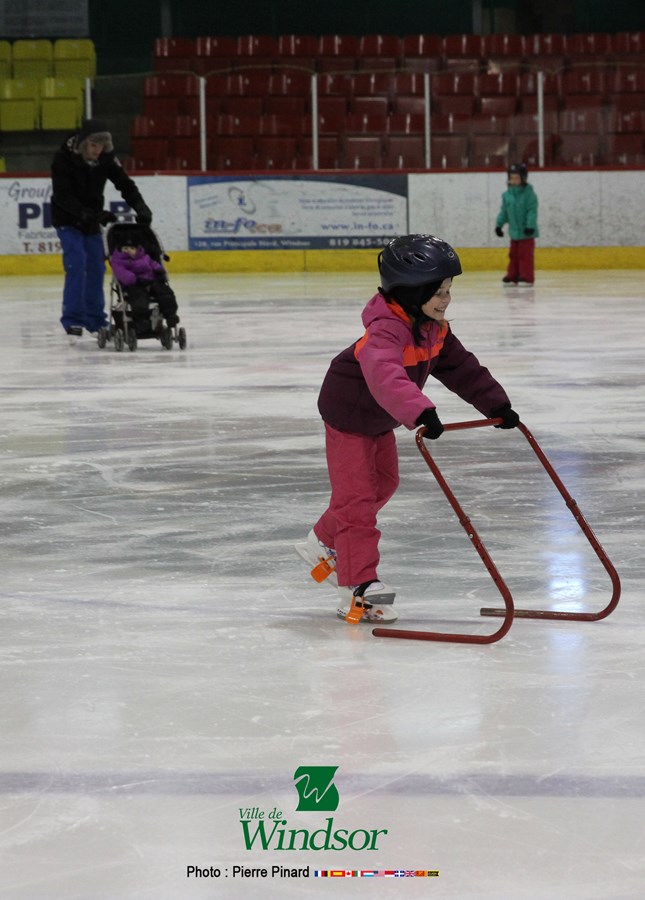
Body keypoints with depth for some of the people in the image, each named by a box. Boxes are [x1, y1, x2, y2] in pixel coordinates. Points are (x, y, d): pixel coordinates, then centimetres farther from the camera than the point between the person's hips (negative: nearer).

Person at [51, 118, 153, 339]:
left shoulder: (106, 157, -12)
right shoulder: (64, 157, -25)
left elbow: (125, 184, -11)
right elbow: (63, 197, -29)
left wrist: (141, 209, -28)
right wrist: (90, 215, -39)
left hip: (91, 219, 5)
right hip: (68, 219, -5)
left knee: (96, 267, 5)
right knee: (76, 263, -18)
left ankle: (95, 318, 16)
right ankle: (73, 319, -13)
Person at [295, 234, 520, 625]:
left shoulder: (434, 330, -7)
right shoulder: (386, 331, -38)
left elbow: (463, 368, 4)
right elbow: (385, 376, -56)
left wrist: (496, 403, -1)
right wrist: (421, 413, -68)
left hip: (380, 420, 10)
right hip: (349, 416, -10)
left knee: (382, 483, 23)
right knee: (356, 497, -11)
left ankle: (324, 544, 42)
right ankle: (359, 587, -12)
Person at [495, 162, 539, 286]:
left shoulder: (529, 194, -12)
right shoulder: (507, 195, 5)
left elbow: (532, 211, -16)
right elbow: (504, 211, 12)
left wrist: (530, 225, -23)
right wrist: (499, 224, 10)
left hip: (526, 232, -6)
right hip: (514, 231, 6)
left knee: (526, 255, -4)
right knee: (513, 255, 11)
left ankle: (527, 277, 0)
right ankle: (512, 276, 18)